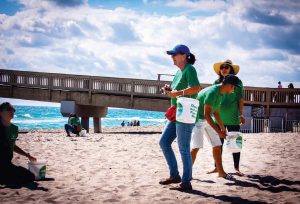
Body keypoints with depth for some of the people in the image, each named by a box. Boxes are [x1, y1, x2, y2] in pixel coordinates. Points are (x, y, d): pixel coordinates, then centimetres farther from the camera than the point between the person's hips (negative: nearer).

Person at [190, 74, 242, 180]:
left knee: (217, 145, 7)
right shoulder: (212, 92, -27)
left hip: (208, 120, 9)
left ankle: (221, 172, 16)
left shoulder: (222, 94, 3)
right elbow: (206, 115, -28)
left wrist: (222, 128, 17)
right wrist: (218, 131, -28)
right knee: (196, 147, -15)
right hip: (198, 119, -9)